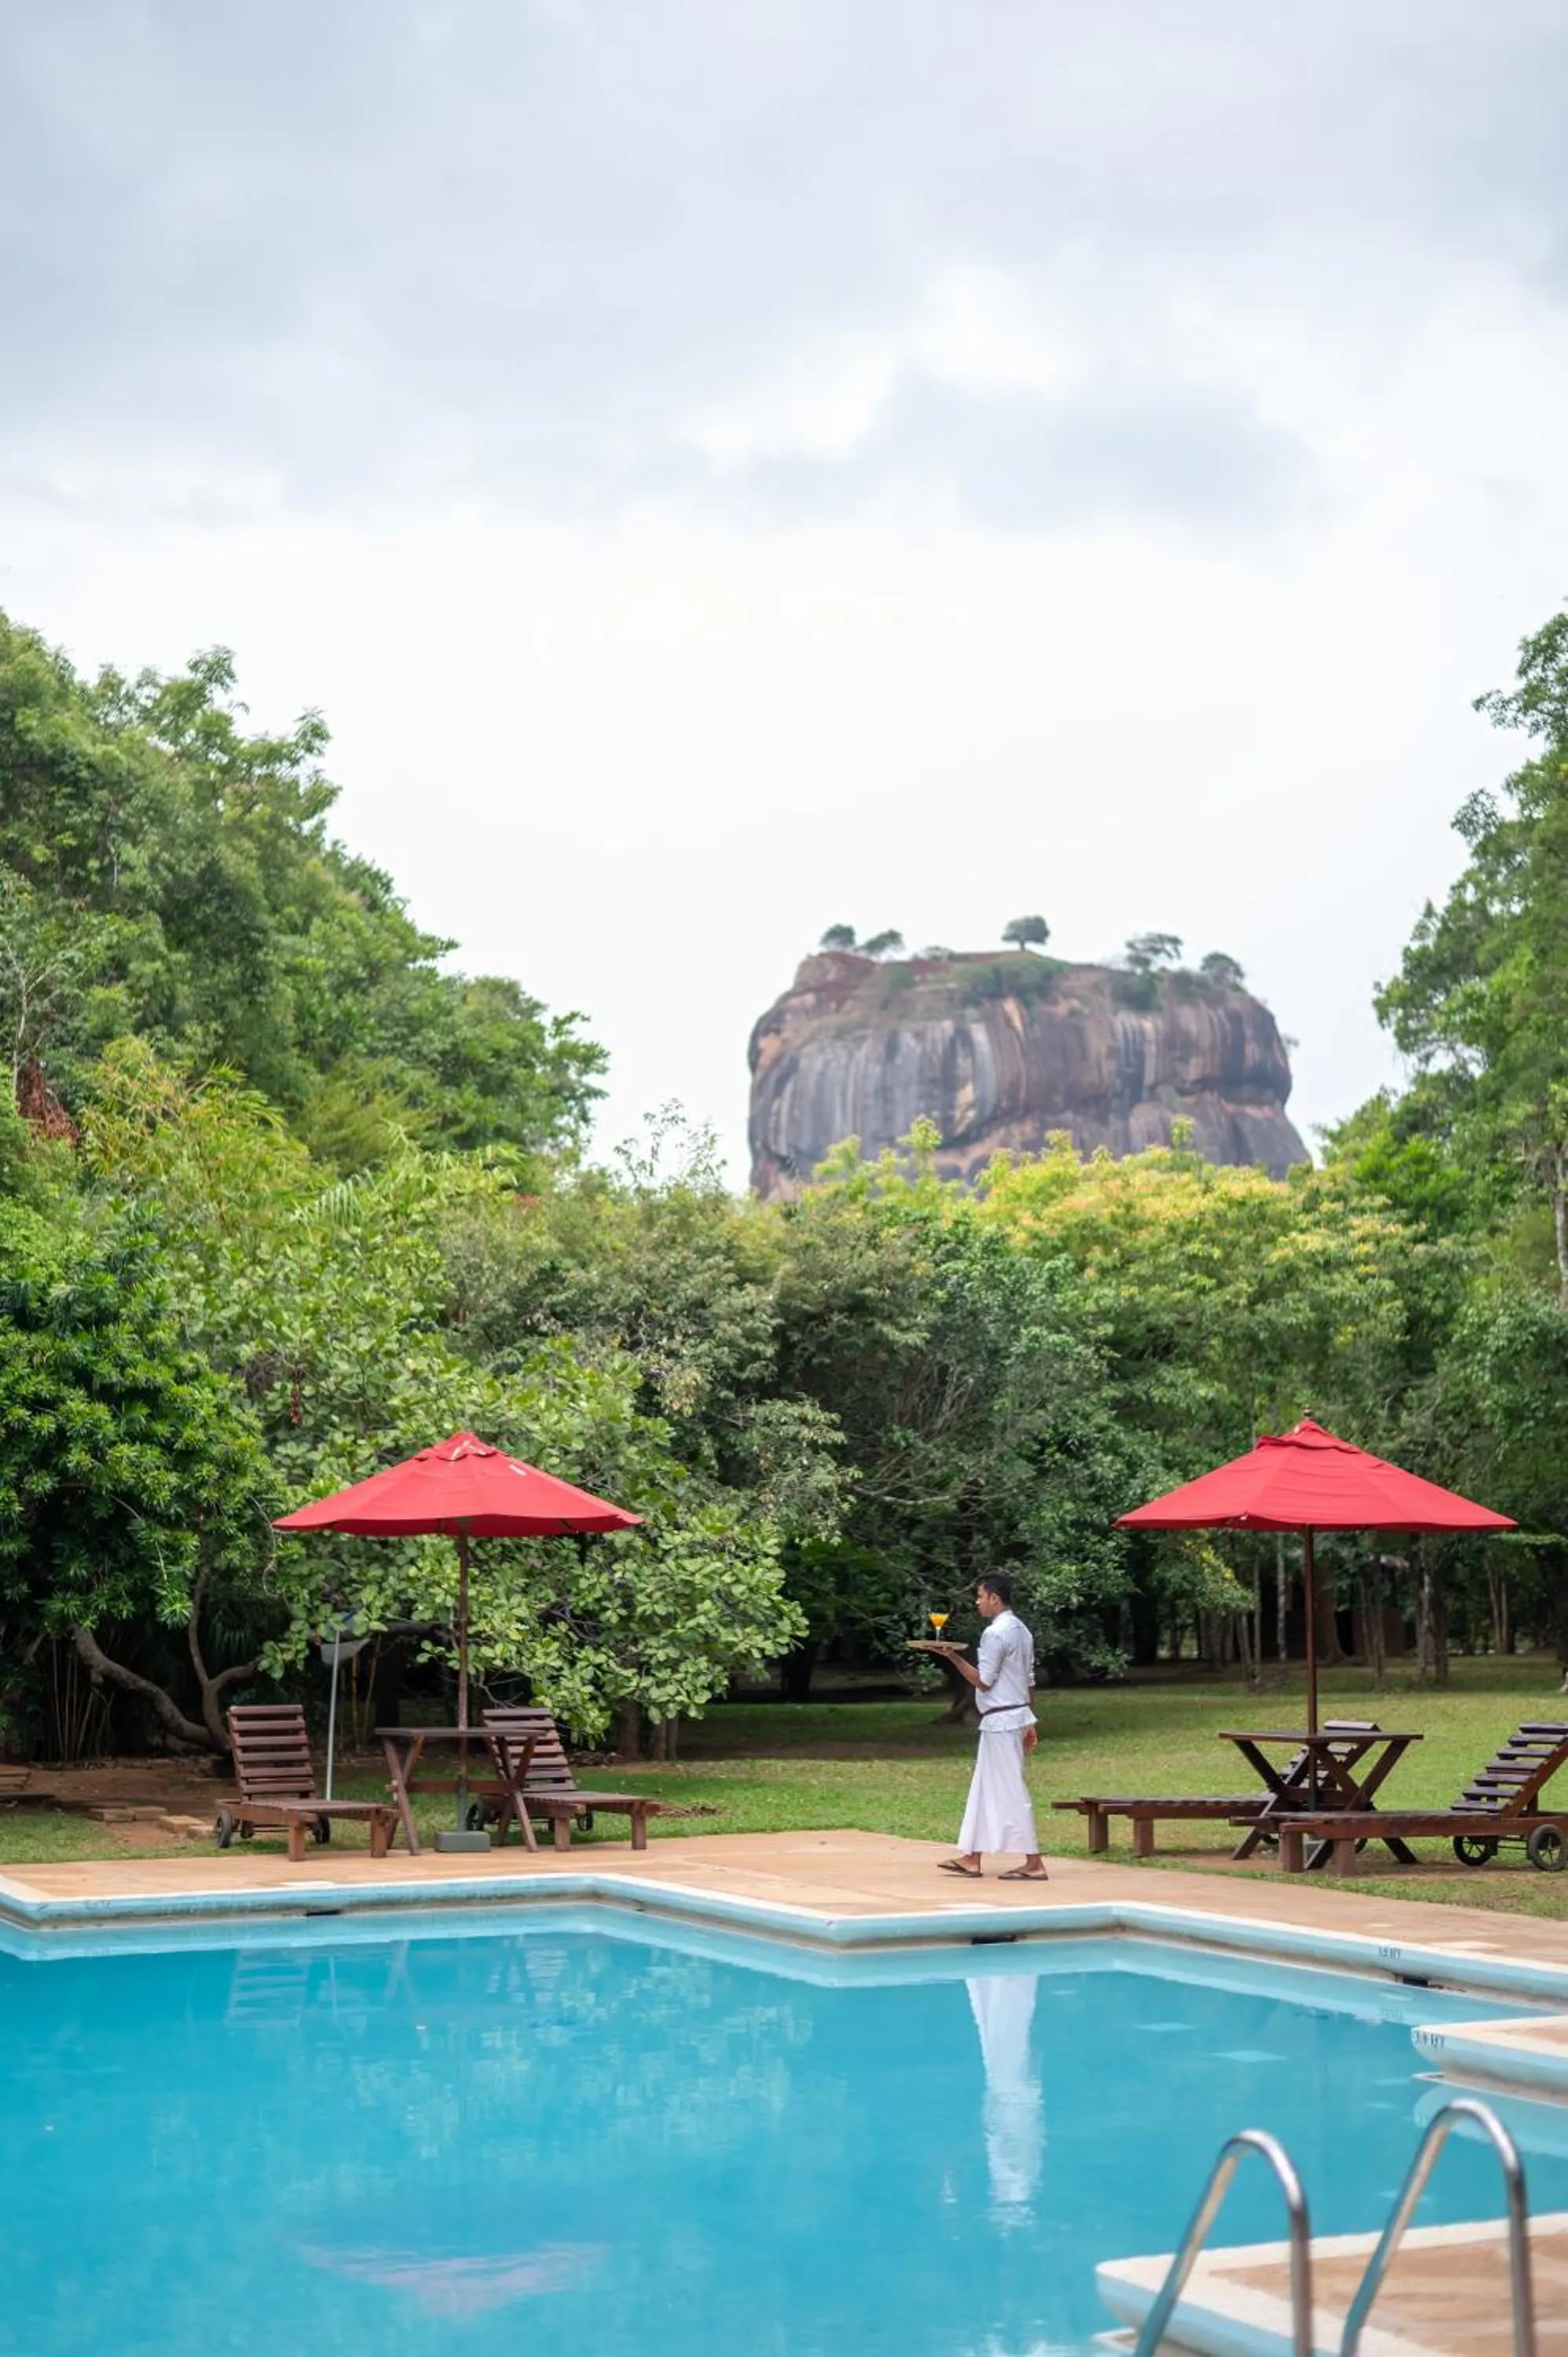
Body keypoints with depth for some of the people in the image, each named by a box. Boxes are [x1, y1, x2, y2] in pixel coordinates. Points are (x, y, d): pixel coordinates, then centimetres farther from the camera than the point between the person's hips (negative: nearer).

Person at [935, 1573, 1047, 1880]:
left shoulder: (995, 1633, -16)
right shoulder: (1021, 1630, 13)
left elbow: (983, 1681, -17)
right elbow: (1029, 1680, 16)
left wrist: (953, 1656, -14)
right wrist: (1030, 1722, 19)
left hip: (1000, 1720, -10)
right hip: (1017, 1715, 10)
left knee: (1010, 1791, -6)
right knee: (983, 1787, 13)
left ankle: (1033, 1863, -4)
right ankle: (972, 1858, 17)